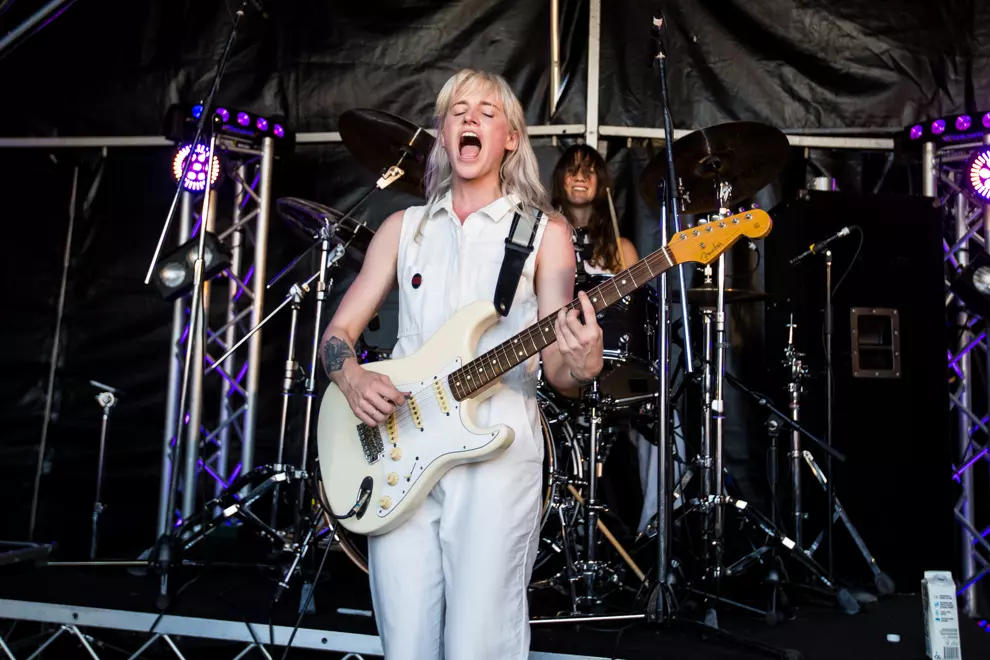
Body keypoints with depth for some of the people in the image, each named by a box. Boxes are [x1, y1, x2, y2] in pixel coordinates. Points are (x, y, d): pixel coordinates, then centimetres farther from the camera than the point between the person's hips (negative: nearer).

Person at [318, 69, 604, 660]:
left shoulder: (545, 231, 4)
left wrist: (581, 367, -23)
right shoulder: (404, 228, 13)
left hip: (498, 451, -2)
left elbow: (557, 367, 0)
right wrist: (353, 378, -8)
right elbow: (338, 333, 13)